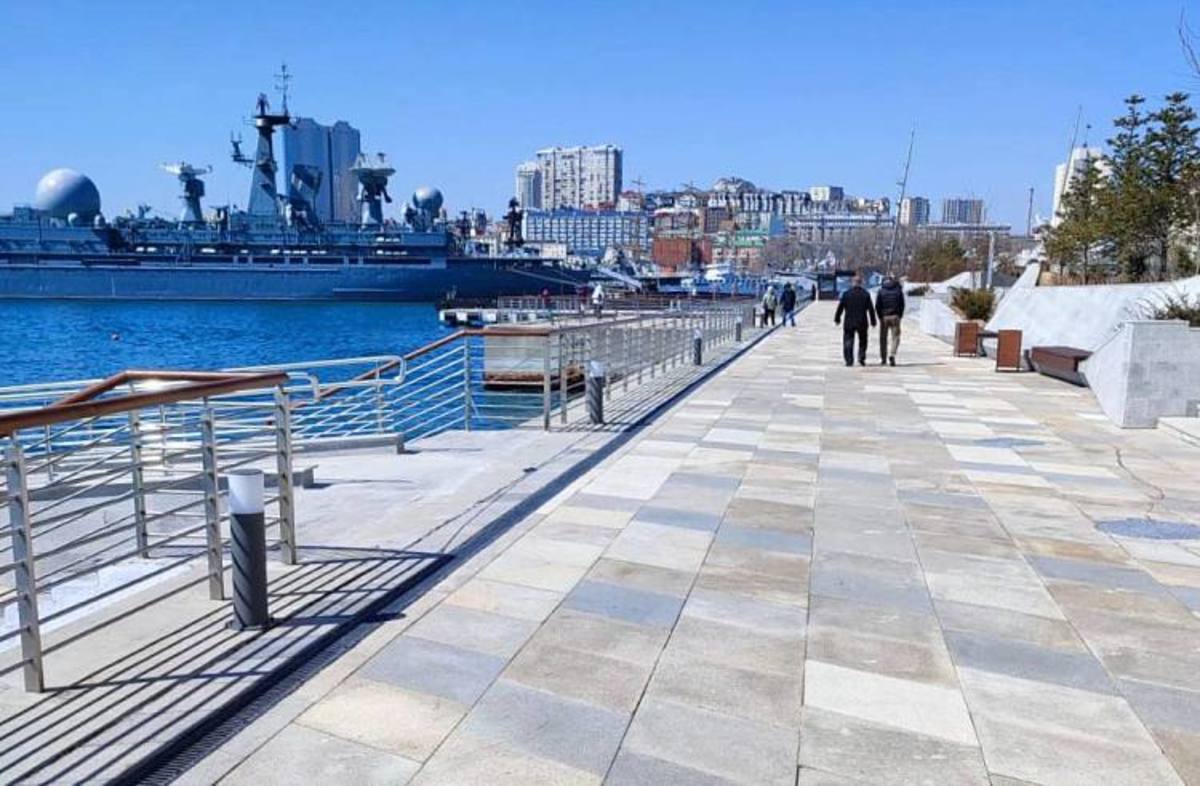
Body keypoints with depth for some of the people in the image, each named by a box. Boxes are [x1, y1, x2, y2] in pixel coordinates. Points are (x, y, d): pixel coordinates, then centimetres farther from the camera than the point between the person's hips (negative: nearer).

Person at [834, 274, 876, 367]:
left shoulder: (846, 293, -2)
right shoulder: (866, 294, -1)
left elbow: (840, 307, 0)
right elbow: (871, 309, 0)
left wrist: (837, 319, 10)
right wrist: (873, 321, 7)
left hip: (849, 322, 0)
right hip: (862, 323, 1)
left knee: (848, 341, 3)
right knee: (862, 341, 15)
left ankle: (849, 360, -5)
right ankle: (862, 357, 2)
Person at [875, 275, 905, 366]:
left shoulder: (881, 291, 2)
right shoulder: (898, 290, 5)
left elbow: (877, 305, -4)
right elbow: (902, 305, 2)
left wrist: (880, 316, 4)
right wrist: (900, 316, 9)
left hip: (884, 317, 0)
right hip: (895, 316, 0)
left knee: (883, 338, 9)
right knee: (895, 337, 1)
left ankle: (882, 358, 15)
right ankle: (892, 355, -21)